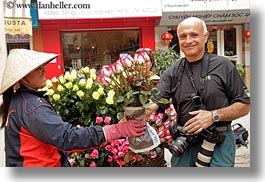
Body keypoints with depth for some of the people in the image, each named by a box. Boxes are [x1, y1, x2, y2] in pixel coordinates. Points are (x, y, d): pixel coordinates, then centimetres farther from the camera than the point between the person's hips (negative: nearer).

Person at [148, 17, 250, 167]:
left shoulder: (223, 66, -3)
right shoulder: (173, 73, 5)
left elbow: (244, 106, -2)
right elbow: (154, 103, -5)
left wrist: (214, 115, -17)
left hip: (219, 144, -2)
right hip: (184, 143, 3)